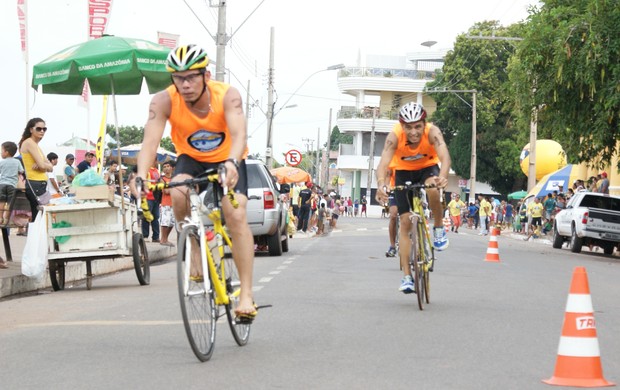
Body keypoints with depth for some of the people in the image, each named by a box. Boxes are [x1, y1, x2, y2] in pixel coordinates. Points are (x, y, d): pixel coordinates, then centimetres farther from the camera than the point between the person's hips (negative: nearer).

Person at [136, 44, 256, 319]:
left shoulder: (227, 96, -29)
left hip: (227, 160, -1)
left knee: (236, 216, -21)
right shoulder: (164, 101, -26)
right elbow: (150, 141, -36)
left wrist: (231, 164, -64)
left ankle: (246, 294, -16)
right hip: (191, 159, 1)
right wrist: (141, 175, -55)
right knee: (178, 193, -31)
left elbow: (239, 134, -43)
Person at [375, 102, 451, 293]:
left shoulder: (432, 132, -32)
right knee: (405, 222, -6)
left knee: (432, 189, -36)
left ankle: (439, 229, -9)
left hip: (428, 167, -1)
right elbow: (383, 163, -43)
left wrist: (442, 177, -68)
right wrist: (381, 184, -63)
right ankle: (407, 277, -3)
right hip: (404, 171, 1)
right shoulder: (395, 136, -31)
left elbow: (445, 157, -47)